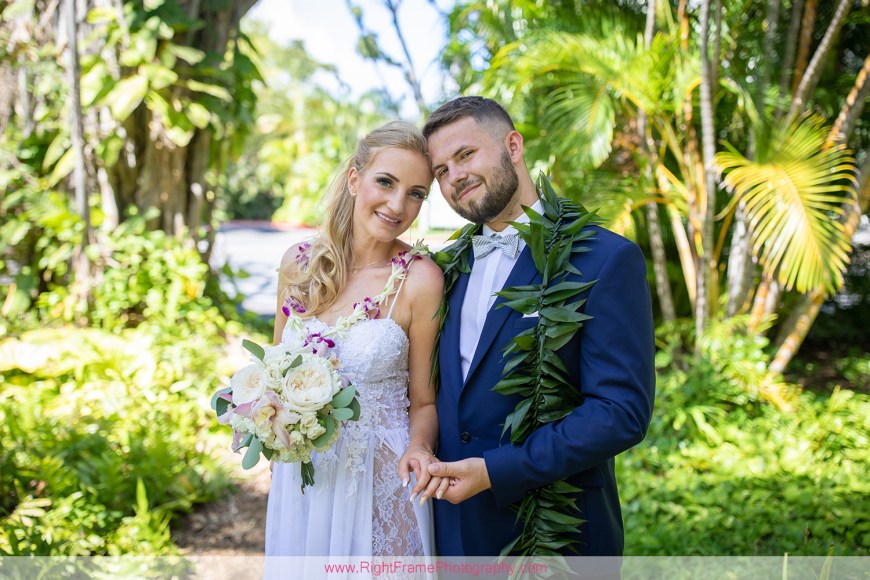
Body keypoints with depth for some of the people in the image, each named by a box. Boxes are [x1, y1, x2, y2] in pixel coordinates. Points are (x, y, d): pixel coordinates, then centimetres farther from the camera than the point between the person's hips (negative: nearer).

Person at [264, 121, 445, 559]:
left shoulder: (420, 279, -16)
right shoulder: (299, 264, -5)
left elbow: (423, 401, -7)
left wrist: (419, 449, -26)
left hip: (380, 480, -3)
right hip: (299, 473, 4)